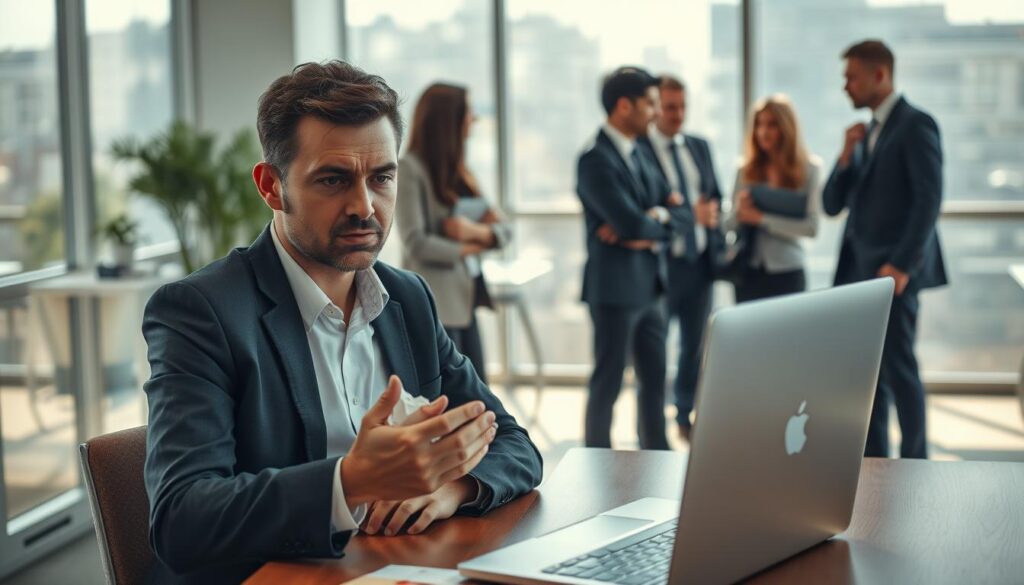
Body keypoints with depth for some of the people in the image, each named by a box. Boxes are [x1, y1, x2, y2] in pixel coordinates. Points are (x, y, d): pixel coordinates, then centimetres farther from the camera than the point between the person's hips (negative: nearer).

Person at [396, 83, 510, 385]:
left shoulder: (457, 169, 15)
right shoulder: (410, 168, -9)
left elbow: (503, 230, 11)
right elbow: (416, 244, -17)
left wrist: (479, 231, -11)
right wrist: (471, 248, -6)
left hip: (464, 301, 8)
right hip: (433, 304, -8)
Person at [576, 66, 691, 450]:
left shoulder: (636, 155, 12)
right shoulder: (595, 160, -15)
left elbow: (680, 211, 12)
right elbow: (630, 222, -24)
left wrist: (653, 221, -10)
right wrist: (659, 223, -2)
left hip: (648, 287, 8)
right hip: (615, 288, -8)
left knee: (654, 379, 14)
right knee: (608, 384, 1)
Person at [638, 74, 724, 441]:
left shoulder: (699, 146, 11)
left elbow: (714, 197, 15)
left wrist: (710, 211, -5)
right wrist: (692, 214, -24)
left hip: (701, 260, 7)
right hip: (661, 263, -6)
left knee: (696, 345, 17)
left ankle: (687, 418, 33)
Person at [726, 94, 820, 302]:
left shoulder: (809, 168, -1)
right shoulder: (746, 170, 7)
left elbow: (812, 227, -10)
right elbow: (730, 224, 9)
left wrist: (762, 219, -14)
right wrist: (739, 212, -14)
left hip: (786, 271, -2)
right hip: (748, 271, 2)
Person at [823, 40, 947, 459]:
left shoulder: (915, 124, -6)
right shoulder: (866, 133, 17)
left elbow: (929, 199, -15)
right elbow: (832, 205, 16)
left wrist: (901, 265, -19)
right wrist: (847, 157, -1)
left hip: (893, 270, -8)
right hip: (859, 270, 8)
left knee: (898, 368, -5)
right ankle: (873, 462, 14)